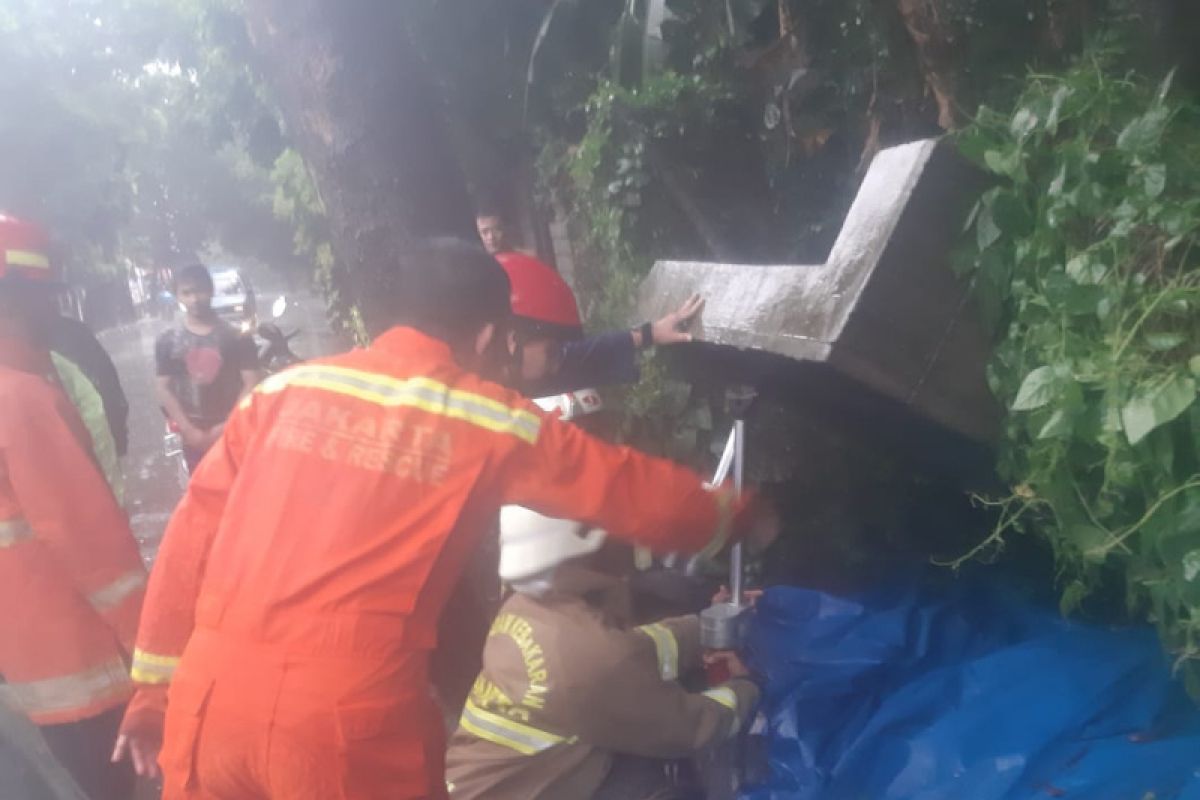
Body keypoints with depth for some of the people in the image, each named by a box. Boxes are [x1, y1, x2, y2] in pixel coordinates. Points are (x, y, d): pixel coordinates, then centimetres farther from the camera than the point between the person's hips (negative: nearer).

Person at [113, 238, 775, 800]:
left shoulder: (284, 390, 10)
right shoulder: (490, 424, 3)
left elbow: (193, 532, 10)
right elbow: (633, 489, 11)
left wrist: (152, 682, 17)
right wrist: (736, 518, 28)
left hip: (212, 693, 4)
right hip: (349, 716, -3)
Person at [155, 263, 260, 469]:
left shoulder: (236, 336, -3)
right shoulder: (168, 342, 1)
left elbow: (251, 384, -5)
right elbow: (164, 389, 0)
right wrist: (188, 430, -9)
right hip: (194, 434, 1)